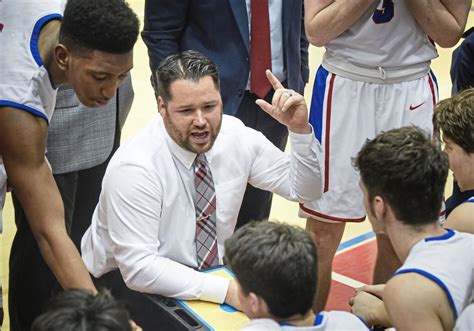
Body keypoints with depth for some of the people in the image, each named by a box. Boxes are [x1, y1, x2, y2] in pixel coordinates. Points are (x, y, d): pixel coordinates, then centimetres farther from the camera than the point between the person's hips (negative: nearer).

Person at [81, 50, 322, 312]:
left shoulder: (236, 136, -8)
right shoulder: (133, 168, -25)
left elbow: (304, 190, 3)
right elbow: (138, 268, -28)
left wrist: (299, 129, -14)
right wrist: (227, 290, -34)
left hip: (212, 273, 6)